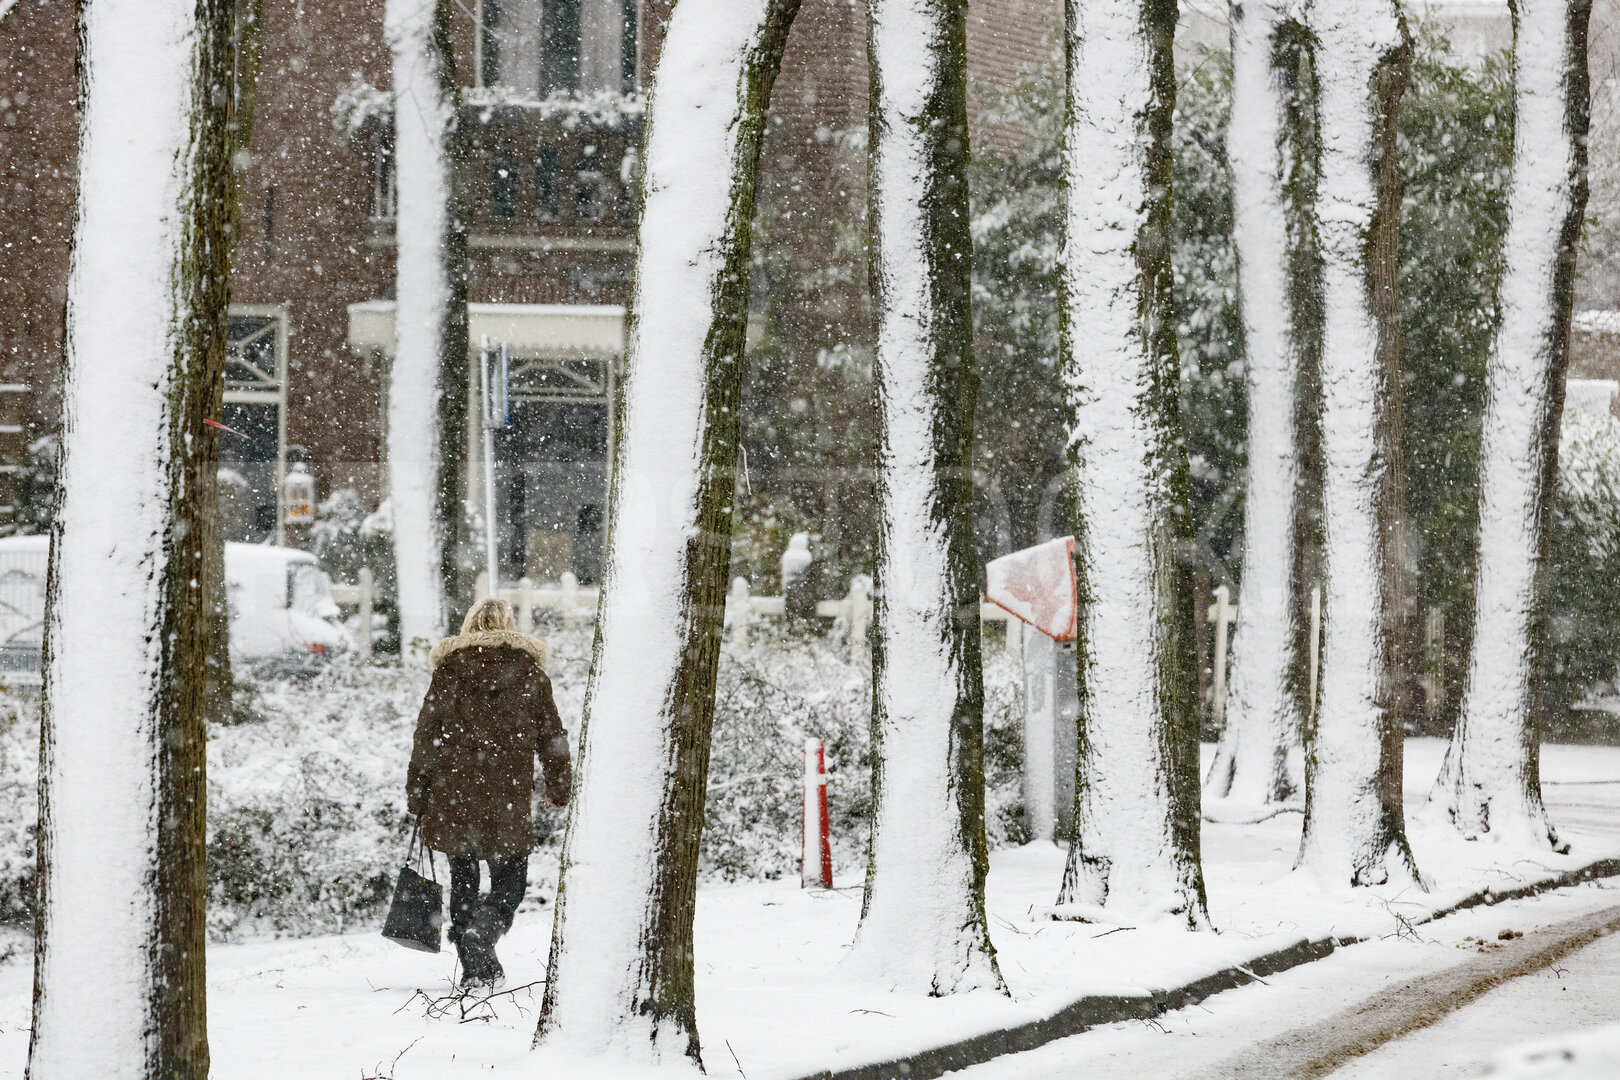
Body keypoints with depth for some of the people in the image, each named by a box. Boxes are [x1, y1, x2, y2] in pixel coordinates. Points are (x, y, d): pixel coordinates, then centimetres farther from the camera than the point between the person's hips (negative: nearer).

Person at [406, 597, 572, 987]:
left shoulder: (449, 669, 3)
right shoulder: (529, 670, 3)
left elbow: (427, 736, 4)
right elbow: (552, 735, 9)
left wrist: (417, 797, 10)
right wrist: (559, 789, 22)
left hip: (453, 795, 1)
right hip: (510, 795, -1)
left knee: (462, 880, 12)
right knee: (509, 881, 6)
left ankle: (474, 967, 10)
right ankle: (483, 928, -23)